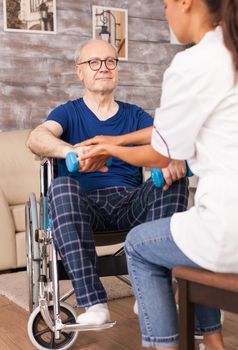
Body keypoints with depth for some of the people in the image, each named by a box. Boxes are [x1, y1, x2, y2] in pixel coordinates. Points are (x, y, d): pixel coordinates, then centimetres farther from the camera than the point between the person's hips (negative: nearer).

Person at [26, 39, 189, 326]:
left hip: (130, 203, 2)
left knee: (175, 179, -24)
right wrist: (73, 151, -35)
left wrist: (174, 159, -27)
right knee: (62, 186, -33)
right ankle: (93, 303, -37)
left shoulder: (134, 115, 19)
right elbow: (36, 138, -11)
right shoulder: (68, 113, 12)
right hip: (85, 204, -2)